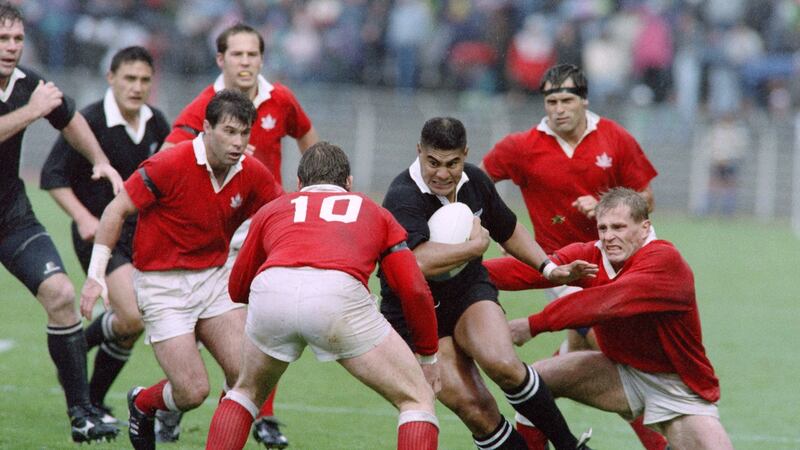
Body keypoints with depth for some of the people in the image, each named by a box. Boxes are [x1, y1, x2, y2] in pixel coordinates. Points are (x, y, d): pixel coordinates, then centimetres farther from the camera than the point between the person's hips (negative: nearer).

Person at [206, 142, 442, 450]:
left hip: (269, 289, 2)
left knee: (248, 391, 32)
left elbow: (237, 289, 42)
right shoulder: (375, 213, 33)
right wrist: (428, 356, 35)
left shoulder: (272, 209, 35)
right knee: (417, 399, 14)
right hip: (340, 294, -2)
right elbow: (415, 290, 22)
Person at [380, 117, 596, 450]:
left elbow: (508, 231, 18)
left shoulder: (474, 181, -3)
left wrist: (549, 267, 11)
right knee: (473, 407, -17)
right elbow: (419, 262, -43)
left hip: (470, 292, 3)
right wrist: (476, 245, -29)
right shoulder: (402, 199, -25)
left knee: (502, 363, -26)